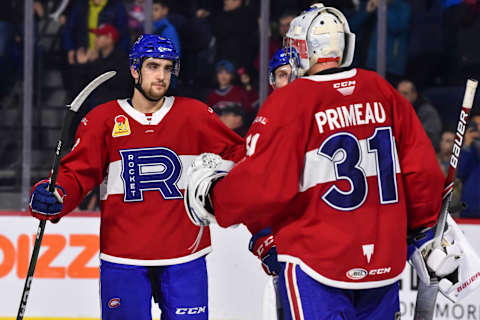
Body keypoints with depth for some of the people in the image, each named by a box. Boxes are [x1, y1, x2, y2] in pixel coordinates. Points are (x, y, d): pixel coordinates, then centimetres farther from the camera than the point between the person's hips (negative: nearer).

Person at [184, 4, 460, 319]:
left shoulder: (289, 101, -11)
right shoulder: (383, 92, 5)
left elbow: (263, 185, -16)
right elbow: (423, 167, 7)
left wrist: (212, 196, 2)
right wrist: (422, 226, 23)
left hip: (317, 263, -5)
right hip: (385, 263, 5)